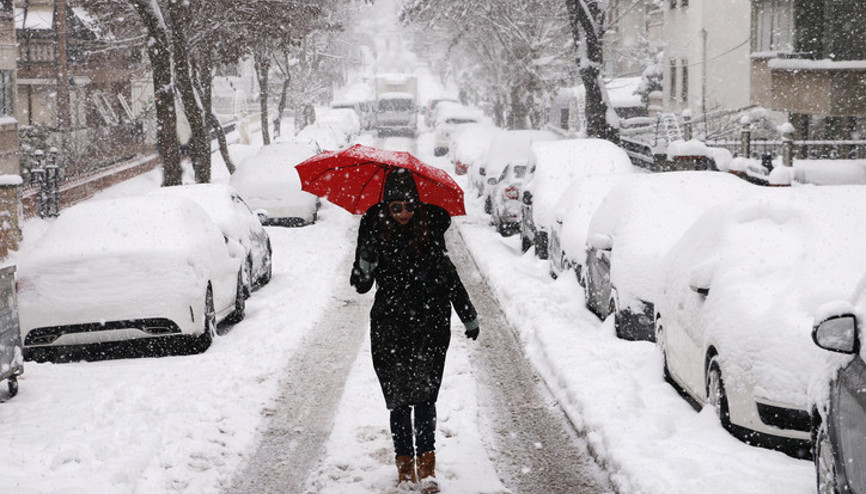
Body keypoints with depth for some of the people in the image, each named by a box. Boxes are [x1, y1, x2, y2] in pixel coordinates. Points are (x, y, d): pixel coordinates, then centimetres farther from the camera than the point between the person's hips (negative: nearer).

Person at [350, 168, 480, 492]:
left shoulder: (430, 226, 0)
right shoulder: (375, 228, -2)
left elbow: (448, 274, 12)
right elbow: (361, 285, -1)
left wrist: (468, 316, 16)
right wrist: (365, 263, -23)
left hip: (429, 325, 0)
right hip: (389, 329, 1)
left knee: (424, 394, -9)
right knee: (398, 398, 4)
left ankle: (426, 465, -4)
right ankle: (405, 463, 17)